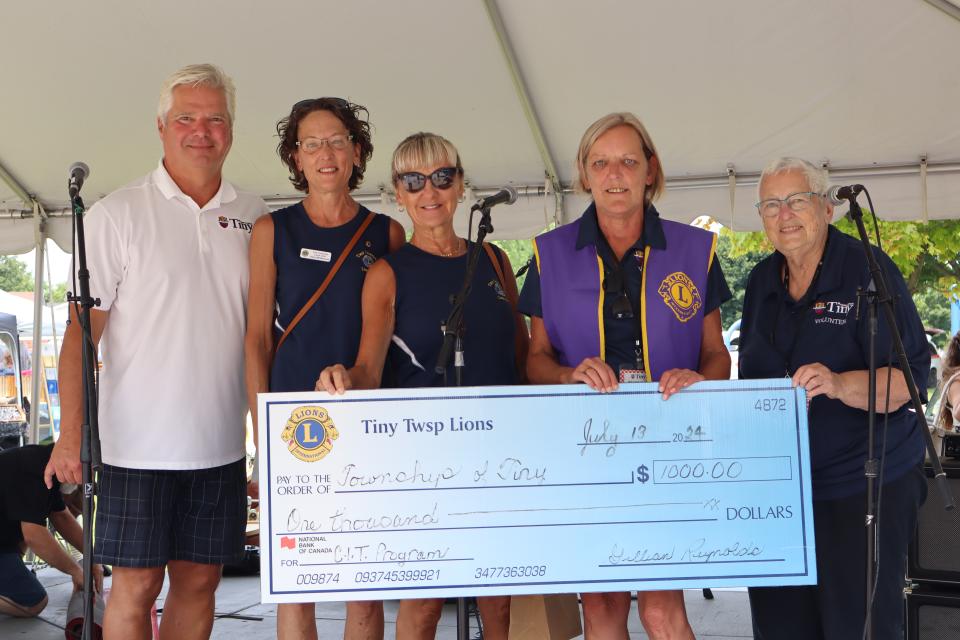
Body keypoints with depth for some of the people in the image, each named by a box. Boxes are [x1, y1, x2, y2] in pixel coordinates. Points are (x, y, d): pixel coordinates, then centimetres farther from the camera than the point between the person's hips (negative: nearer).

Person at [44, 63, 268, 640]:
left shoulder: (254, 217, 7)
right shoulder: (117, 215, -4)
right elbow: (83, 330, -5)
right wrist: (71, 435, -11)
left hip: (222, 442, 4)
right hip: (140, 441, -3)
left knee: (200, 580, 12)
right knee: (136, 584, 3)